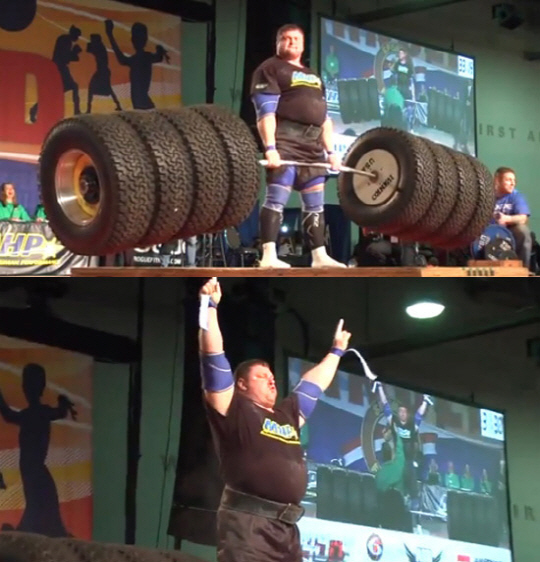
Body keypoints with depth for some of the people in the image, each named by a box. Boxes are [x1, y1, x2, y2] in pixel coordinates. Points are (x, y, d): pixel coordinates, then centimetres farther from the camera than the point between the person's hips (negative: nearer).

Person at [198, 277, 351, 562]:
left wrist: (336, 351, 47)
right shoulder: (233, 411, 2)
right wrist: (210, 307, -6)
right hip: (247, 523, -8)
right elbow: (213, 357, -4)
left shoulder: (287, 415, 22)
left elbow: (315, 382, 37)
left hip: (286, 528, 8)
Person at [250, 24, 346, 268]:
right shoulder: (270, 69, 2)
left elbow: (324, 117, 23)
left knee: (315, 203, 6)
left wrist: (331, 151, 14)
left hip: (313, 144, 8)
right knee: (277, 198, -15)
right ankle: (269, 256, -20)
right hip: (285, 140, -8)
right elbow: (266, 112, -9)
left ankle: (319, 256, 8)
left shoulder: (313, 76, 27)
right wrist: (270, 147, -20)